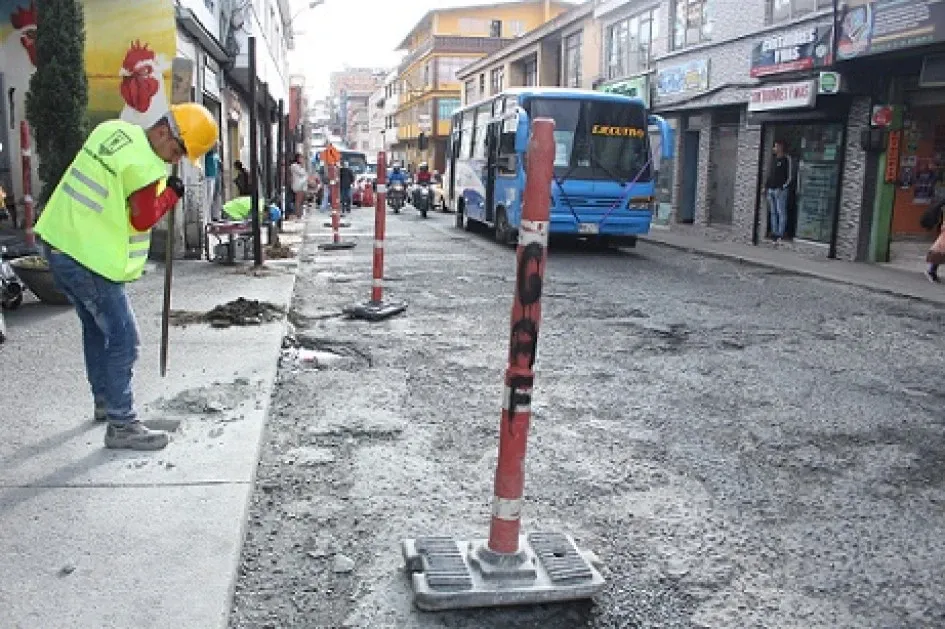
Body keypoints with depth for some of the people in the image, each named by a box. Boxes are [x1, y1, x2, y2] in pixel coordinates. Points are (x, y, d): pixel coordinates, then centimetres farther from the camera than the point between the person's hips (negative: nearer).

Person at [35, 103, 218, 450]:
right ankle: (121, 425, 2)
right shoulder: (144, 166, -21)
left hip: (57, 240, 10)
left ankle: (105, 401, 38)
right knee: (123, 340, -3)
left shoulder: (112, 129, 5)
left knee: (96, 327, 23)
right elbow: (142, 219, -12)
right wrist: (171, 193, 1)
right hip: (90, 260, -10)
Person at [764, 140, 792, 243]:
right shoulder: (774, 159, 18)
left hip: (780, 190, -7)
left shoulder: (786, 159, -3)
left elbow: (790, 175, -7)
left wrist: (783, 186, -14)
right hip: (771, 189, 7)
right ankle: (774, 233, 11)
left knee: (781, 212, -7)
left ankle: (780, 235, -8)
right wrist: (766, 186, 14)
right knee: (772, 212, 7)